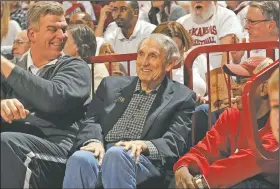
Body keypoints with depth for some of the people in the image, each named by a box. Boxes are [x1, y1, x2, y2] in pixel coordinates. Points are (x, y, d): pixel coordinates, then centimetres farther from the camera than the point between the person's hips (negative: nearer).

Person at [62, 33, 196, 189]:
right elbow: (92, 120, 14)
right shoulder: (111, 85, 25)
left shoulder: (182, 97, 14)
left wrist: (144, 145, -20)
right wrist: (94, 141, -10)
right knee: (80, 159, -34)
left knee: (116, 155, -38)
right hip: (102, 152, 3)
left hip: (142, 159, -2)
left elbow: (175, 143, 1)